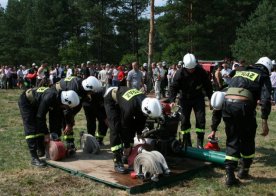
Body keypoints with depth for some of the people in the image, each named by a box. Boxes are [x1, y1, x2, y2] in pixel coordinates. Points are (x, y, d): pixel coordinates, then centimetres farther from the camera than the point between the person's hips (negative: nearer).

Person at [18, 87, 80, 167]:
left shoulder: (58, 98, -12)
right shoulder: (48, 98, -38)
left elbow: (54, 117, 1)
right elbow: (40, 117, -29)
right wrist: (46, 134, -21)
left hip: (35, 103, 9)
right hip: (26, 102, -8)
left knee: (40, 127, 8)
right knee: (30, 130, -13)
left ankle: (41, 151, 20)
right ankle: (34, 158, -14)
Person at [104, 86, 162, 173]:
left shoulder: (146, 101, -23)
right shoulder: (129, 107, -43)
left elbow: (141, 119, -3)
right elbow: (125, 127, -30)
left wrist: (139, 133, 6)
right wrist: (127, 146, -19)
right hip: (111, 100, -7)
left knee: (132, 128, 1)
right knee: (116, 129, -18)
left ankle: (127, 155, 13)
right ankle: (117, 161, -14)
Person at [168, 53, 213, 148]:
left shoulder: (201, 71, -13)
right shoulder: (180, 73, -17)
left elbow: (208, 85, -2)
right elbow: (173, 87, -16)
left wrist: (211, 98, -1)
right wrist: (172, 100, -28)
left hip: (198, 98, 0)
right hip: (185, 99, 0)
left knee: (201, 119, -6)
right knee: (185, 120, 2)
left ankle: (200, 143, 3)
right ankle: (187, 143, 13)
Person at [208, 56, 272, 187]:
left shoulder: (239, 72, 29)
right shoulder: (263, 77, 14)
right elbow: (265, 99, -3)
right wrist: (264, 121, -3)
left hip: (227, 104, 4)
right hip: (244, 106, -4)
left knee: (232, 141, 13)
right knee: (247, 141, 18)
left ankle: (230, 175, 4)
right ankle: (243, 171, 32)